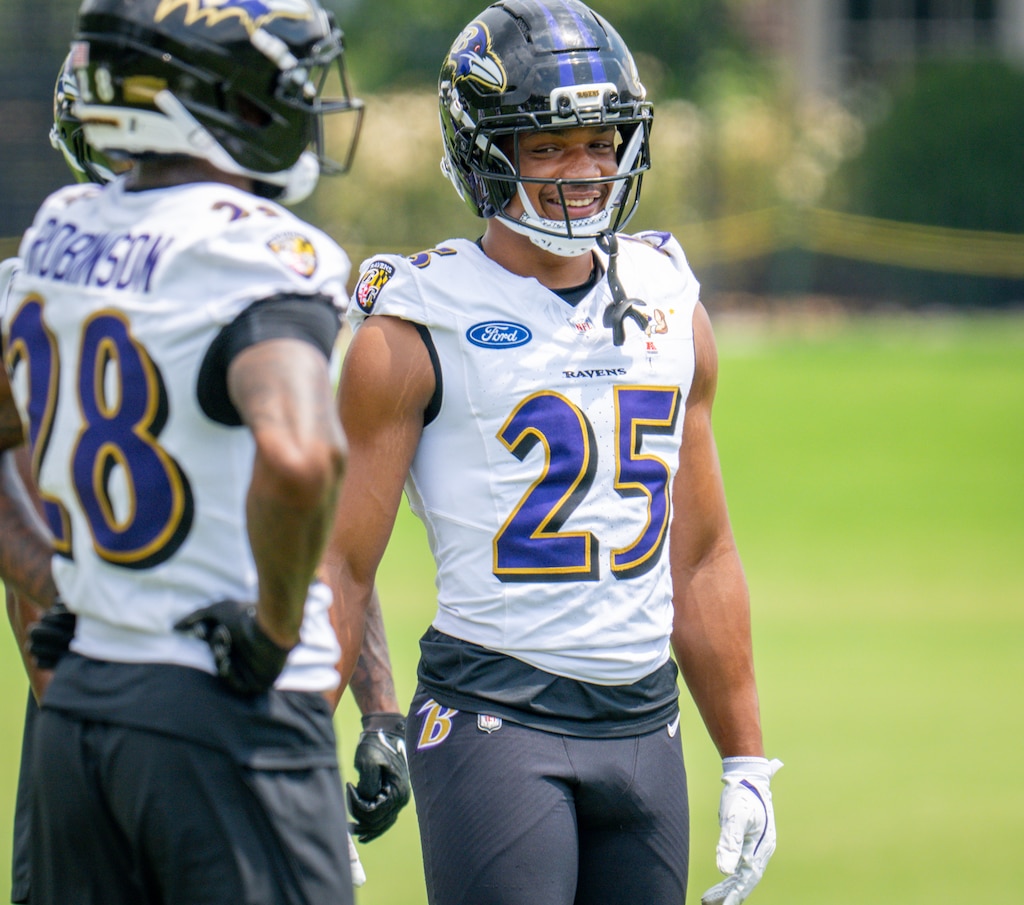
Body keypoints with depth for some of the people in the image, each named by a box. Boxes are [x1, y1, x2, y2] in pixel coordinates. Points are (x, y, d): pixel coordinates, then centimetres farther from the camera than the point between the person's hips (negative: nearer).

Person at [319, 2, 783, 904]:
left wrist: (747, 763, 17)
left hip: (646, 727, 5)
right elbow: (341, 566, -4)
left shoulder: (672, 311, 12)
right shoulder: (415, 332, -5)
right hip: (495, 719, -5)